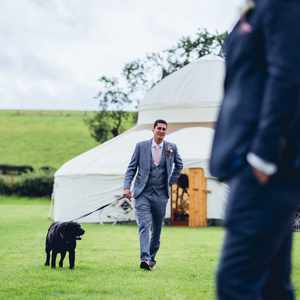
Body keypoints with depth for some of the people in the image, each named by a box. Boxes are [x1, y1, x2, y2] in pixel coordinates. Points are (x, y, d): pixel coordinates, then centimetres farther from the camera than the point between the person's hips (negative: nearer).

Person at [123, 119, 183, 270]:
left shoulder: (171, 148, 4)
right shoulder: (141, 146, 1)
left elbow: (178, 165, 22)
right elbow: (131, 167, 3)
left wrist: (171, 181, 14)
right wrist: (127, 187, -8)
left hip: (160, 195, 2)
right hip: (142, 193, -2)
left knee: (157, 229, 9)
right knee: (144, 226, -15)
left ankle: (152, 257, 24)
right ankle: (145, 258, -24)